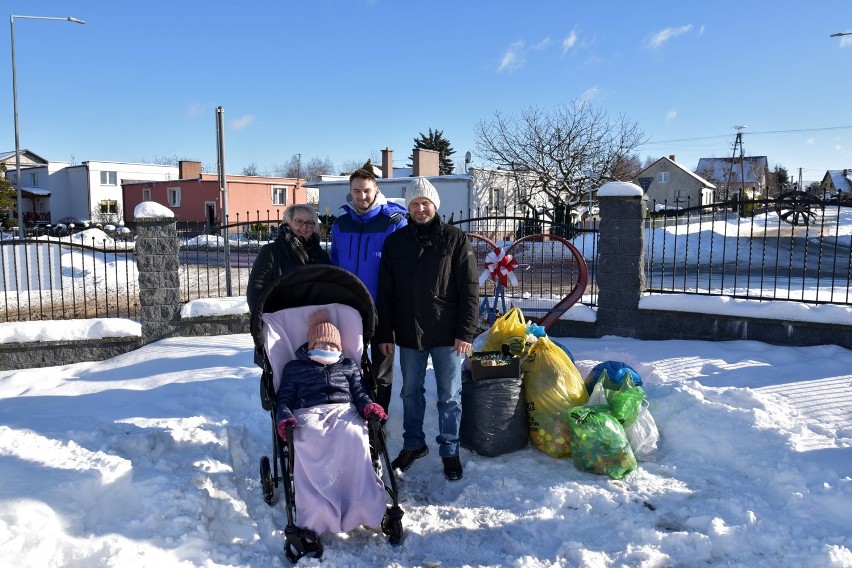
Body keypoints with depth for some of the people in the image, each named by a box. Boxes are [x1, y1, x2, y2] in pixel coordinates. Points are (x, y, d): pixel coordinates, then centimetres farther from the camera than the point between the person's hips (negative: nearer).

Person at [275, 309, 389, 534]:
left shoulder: (348, 365, 31)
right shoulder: (295, 367, 27)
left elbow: (359, 391, 21)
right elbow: (284, 397, 18)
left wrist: (368, 405, -4)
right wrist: (284, 416, -6)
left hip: (343, 410, 1)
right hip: (308, 413, -1)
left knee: (353, 437, -36)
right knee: (307, 442, -38)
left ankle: (365, 507, -39)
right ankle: (314, 517, -44)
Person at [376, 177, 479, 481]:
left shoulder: (456, 239, -4)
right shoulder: (394, 242, 5)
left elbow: (469, 290, -6)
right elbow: (385, 292, 6)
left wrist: (465, 332, -12)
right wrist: (384, 333, 2)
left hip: (447, 334, -3)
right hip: (408, 333, 3)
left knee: (450, 396, 7)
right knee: (411, 392, 15)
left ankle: (449, 450, 22)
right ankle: (413, 444, 32)